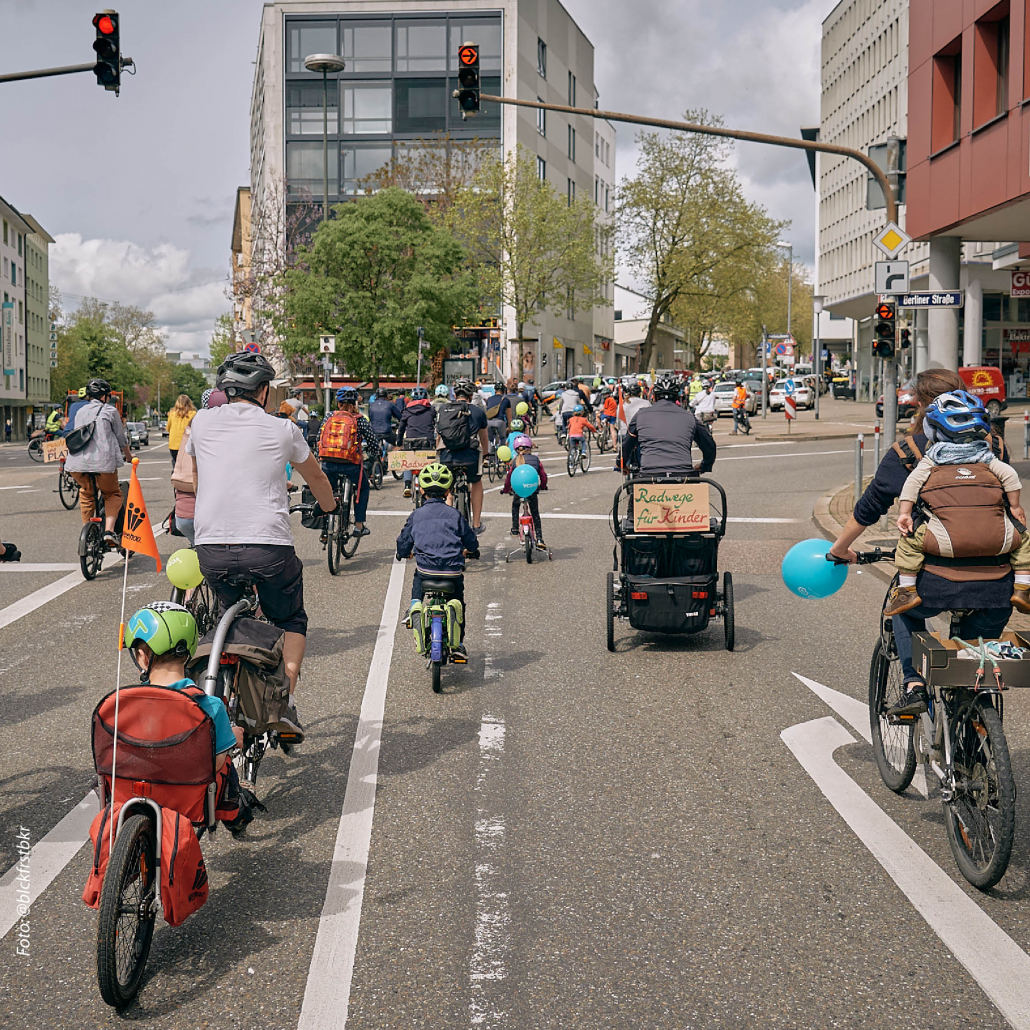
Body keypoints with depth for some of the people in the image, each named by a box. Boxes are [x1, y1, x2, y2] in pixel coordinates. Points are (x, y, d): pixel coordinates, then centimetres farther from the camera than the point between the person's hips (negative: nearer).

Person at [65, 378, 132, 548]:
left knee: (86, 493, 29)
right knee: (113, 494, 15)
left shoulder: (80, 412, 19)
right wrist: (129, 456, 28)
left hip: (77, 463, 4)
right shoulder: (110, 410, 5)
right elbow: (121, 438, 10)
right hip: (103, 462, -4)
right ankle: (109, 530, -5)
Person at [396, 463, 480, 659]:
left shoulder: (416, 515, 6)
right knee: (458, 602, 21)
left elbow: (404, 544, 8)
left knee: (418, 577, 36)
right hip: (453, 570, 0)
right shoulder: (454, 514, 6)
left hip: (426, 568, 0)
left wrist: (404, 553, 32)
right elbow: (471, 542, 11)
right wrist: (469, 551, 34)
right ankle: (458, 642, 19)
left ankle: (415, 603, 12)